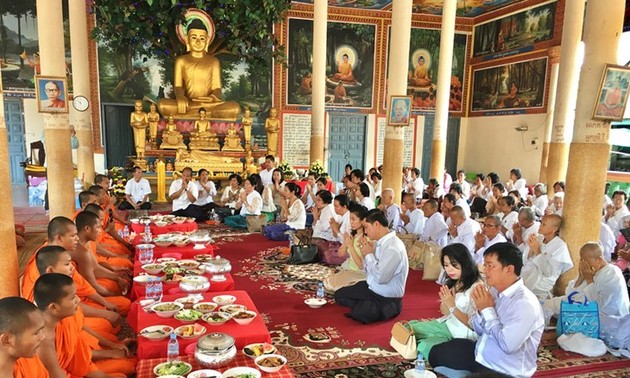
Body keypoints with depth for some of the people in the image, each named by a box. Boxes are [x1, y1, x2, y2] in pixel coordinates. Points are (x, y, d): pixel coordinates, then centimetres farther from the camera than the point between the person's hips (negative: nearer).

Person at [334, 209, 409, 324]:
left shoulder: (393, 247, -26)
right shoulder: (378, 242, 2)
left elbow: (380, 278, -29)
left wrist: (369, 255, -19)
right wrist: (366, 254, -8)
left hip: (387, 298, -8)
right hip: (372, 288, 9)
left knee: (358, 313, -27)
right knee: (339, 294, 8)